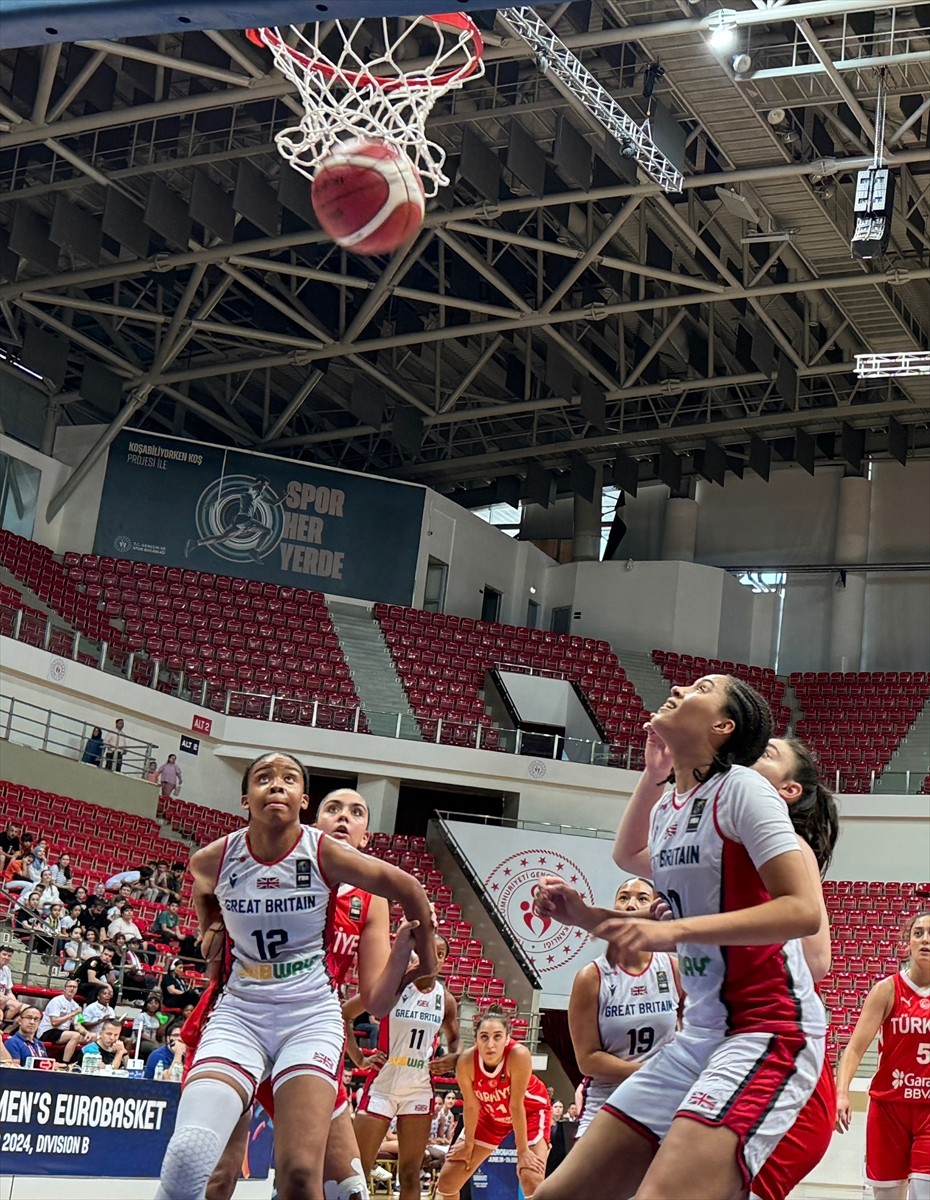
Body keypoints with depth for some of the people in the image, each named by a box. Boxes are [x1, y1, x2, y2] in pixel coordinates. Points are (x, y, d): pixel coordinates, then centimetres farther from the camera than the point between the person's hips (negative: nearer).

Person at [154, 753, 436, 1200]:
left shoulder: (325, 854, -11)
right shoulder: (213, 860, -4)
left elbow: (408, 890, 3)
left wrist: (426, 959, 14)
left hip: (311, 1015, -1)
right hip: (239, 1013, 1)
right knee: (187, 1161, -20)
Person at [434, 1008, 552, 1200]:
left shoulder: (519, 1055, -39)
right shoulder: (466, 1062, -30)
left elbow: (516, 1106, -30)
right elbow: (471, 1106, -14)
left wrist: (522, 1151, -22)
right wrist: (468, 1144, -3)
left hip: (530, 1111, -3)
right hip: (490, 1114, 3)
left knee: (533, 1181, -23)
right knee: (447, 1180, 2)